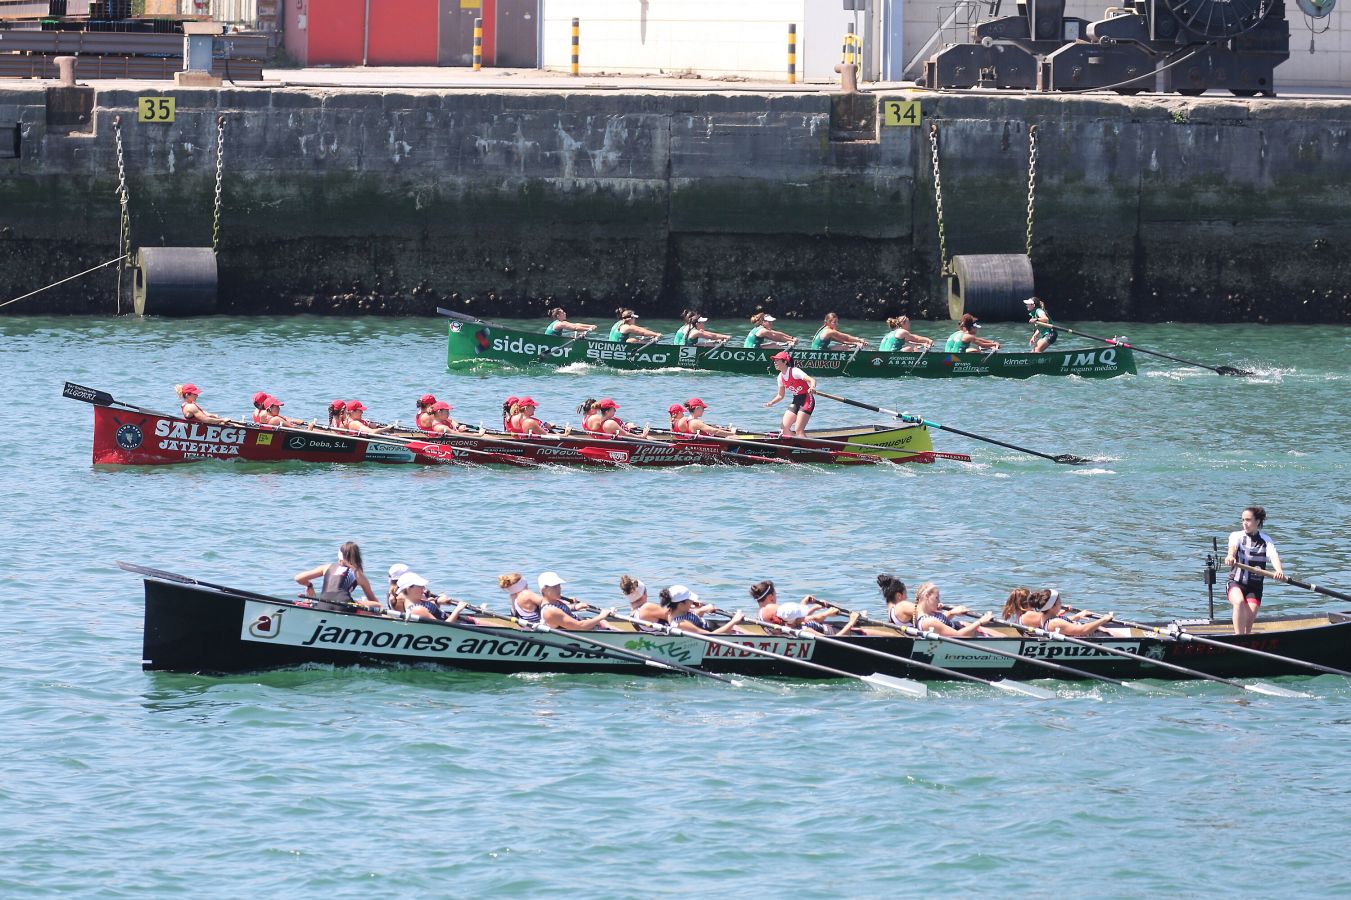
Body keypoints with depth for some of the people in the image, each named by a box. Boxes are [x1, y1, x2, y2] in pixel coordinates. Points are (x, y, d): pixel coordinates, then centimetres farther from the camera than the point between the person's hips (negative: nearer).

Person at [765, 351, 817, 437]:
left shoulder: (794, 372, -19)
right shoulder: (780, 377, 5)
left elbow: (812, 380, -30)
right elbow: (780, 395, 16)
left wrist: (812, 388, -52)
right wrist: (771, 403, -1)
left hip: (806, 401, -8)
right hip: (796, 401, 8)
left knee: (798, 430, -15)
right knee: (784, 427, 2)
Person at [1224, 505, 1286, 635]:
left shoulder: (1265, 540, 5)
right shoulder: (1237, 536, 3)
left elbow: (1274, 556, -14)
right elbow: (1232, 546, -22)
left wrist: (1279, 571, -37)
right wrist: (1230, 556, -47)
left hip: (1255, 587, 2)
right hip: (1236, 582, -1)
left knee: (1250, 617, -15)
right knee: (1239, 602, -31)